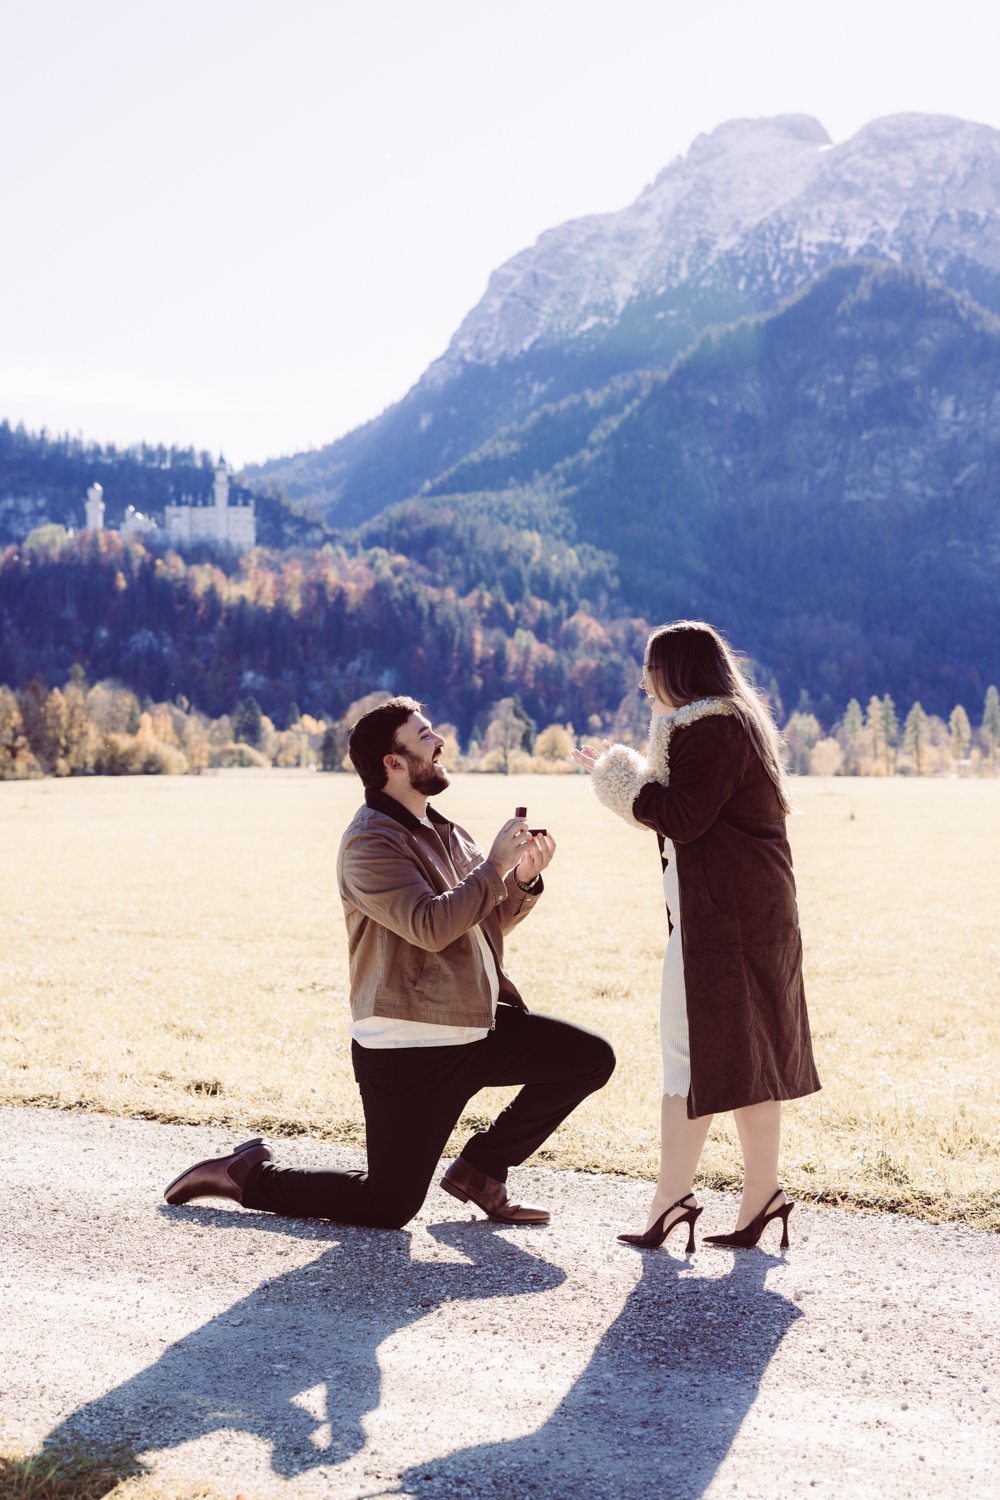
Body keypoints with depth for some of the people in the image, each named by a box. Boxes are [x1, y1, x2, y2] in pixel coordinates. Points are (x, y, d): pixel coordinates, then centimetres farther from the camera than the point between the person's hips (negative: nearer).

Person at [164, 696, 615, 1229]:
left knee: (589, 1058, 1)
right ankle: (246, 1174, 15)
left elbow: (490, 920, 15)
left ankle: (479, 1168, 12)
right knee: (386, 1209, -5)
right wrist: (495, 865, -21)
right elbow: (430, 925, -28)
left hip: (476, 1028, 8)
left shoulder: (445, 833, 14)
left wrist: (523, 880, -5)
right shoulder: (371, 842, -15)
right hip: (408, 1051, -8)